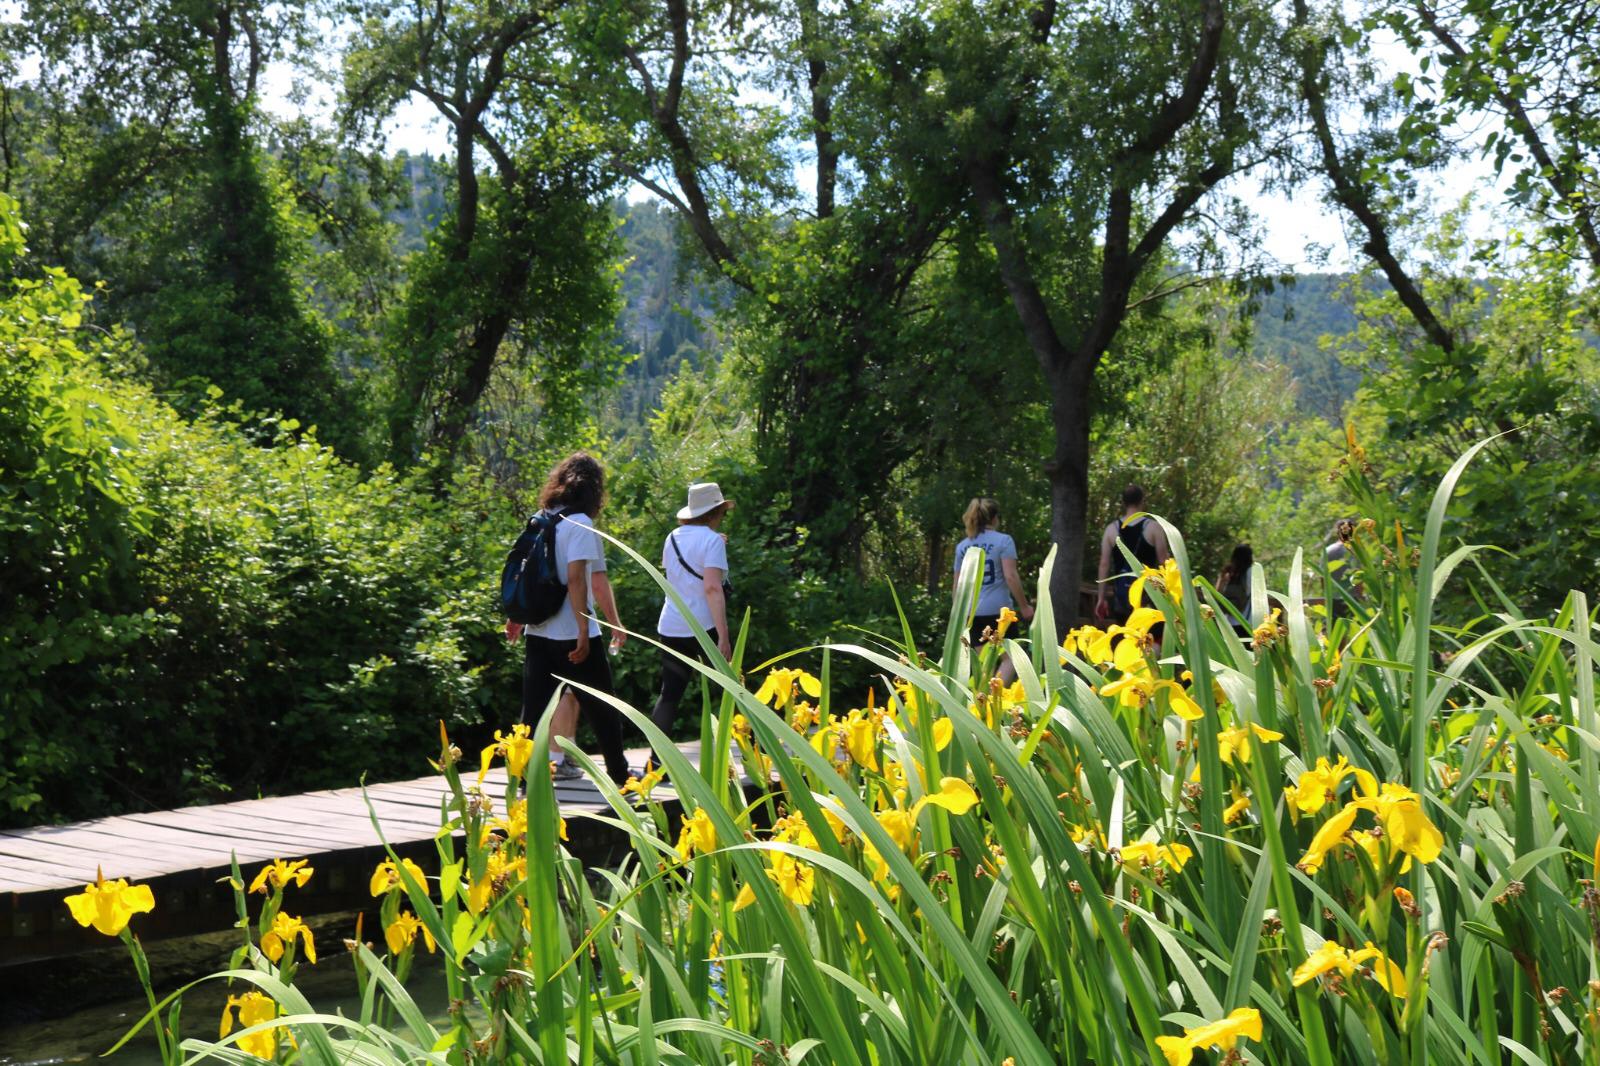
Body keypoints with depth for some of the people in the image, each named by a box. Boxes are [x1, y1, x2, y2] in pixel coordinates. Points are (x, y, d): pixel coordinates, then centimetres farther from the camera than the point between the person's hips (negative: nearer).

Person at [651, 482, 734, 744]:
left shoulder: (673, 538, 12)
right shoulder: (712, 539, -10)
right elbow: (712, 588, -20)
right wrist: (723, 636, -22)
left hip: (670, 628, 6)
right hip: (703, 628, -6)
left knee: (669, 693, 8)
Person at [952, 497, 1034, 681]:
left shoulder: (963, 546, 11)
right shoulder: (1003, 540, -3)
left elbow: (957, 585, 14)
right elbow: (1010, 576, -10)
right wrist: (1024, 606, -3)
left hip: (973, 612, 5)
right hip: (999, 609, -5)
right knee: (1009, 657, 1)